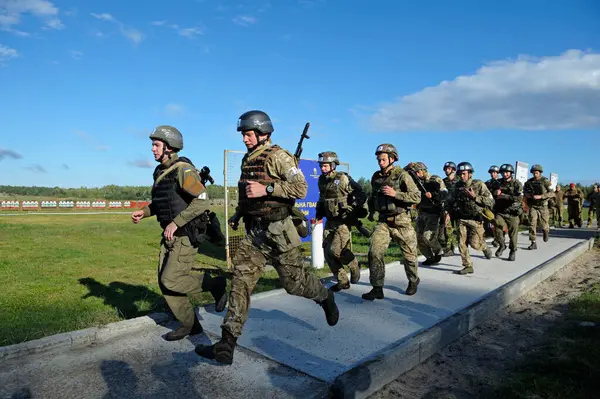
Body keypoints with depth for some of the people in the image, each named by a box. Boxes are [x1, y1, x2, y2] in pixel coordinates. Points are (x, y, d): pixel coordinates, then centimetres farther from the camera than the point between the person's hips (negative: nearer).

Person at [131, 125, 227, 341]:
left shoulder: (183, 170, -17)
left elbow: (202, 202, -26)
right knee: (164, 282, 8)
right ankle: (190, 325, 21)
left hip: (186, 236, -9)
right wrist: (143, 212, 8)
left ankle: (216, 284, 9)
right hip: (170, 236, 9)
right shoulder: (161, 172, 11)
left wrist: (175, 223, -25)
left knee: (171, 281, -11)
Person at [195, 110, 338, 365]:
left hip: (278, 231, -6)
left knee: (294, 282, 6)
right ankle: (226, 346, 0)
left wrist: (267, 188, -26)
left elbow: (301, 189, -20)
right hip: (253, 232, 7)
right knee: (240, 281, -2)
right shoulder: (247, 160, 13)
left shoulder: (278, 157, -11)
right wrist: (238, 213, 16)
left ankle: (325, 298, 39)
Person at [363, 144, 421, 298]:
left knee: (409, 254, 12)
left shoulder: (402, 175, -10)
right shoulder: (376, 177, 7)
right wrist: (371, 211, 16)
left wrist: (395, 194, -24)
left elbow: (417, 197, -16)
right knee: (374, 251, -13)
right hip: (383, 222, 4)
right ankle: (377, 288, -5)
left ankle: (413, 281, 39)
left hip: (401, 222, -3)